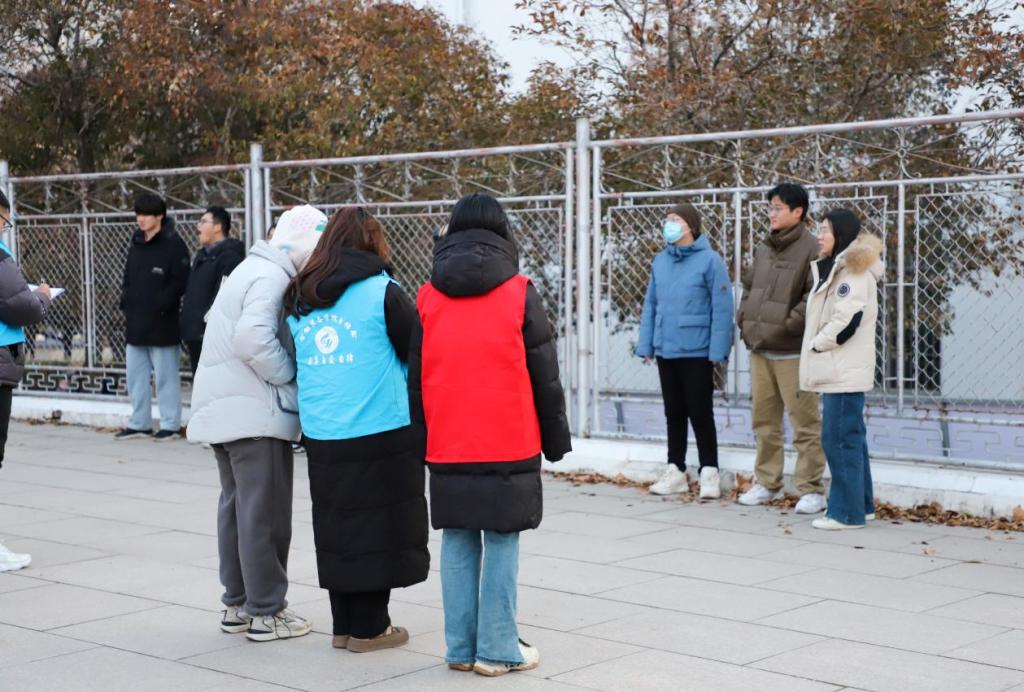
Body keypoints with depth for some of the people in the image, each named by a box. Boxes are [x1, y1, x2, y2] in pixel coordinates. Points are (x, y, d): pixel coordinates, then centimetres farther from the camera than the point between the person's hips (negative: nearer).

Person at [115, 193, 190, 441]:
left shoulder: (173, 244, -9)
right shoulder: (136, 244, 13)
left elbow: (180, 282, -15)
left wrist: (160, 306, -17)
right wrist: (126, 301, 6)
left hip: (162, 324, -8)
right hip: (135, 322, 8)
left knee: (166, 375, 0)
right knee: (135, 375, 11)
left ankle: (170, 424, 8)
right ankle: (139, 423, 20)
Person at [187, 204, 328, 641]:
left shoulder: (251, 270, 19)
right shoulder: (271, 278, -14)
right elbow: (253, 338, -27)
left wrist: (282, 379, 9)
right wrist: (290, 379, -15)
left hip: (223, 409, 10)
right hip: (256, 413, -10)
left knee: (237, 506, 15)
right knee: (265, 513, -3)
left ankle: (238, 604, 23)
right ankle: (266, 612, 3)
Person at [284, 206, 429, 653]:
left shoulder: (299, 301, 10)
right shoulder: (382, 293, -7)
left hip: (320, 435, 6)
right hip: (381, 432, -6)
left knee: (337, 527, 13)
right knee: (377, 527, 3)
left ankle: (344, 625, 20)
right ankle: (369, 628, 8)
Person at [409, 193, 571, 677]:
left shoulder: (428, 297, 6)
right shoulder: (519, 293, -4)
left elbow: (417, 376, 10)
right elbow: (544, 374, -1)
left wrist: (421, 437, 17)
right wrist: (554, 439, 7)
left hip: (447, 446, 3)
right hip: (509, 444, -3)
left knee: (458, 543, 9)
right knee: (502, 544, 1)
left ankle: (461, 647, 13)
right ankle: (497, 649, 4)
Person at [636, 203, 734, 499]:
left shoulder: (709, 260, -9)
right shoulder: (660, 261, 8)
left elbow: (722, 308, -12)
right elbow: (650, 305, 11)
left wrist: (718, 350, -16)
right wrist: (645, 345, 6)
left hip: (696, 351, -5)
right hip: (665, 351, 6)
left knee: (700, 413, 2)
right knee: (674, 413, 14)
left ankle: (709, 473, 12)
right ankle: (675, 470, 24)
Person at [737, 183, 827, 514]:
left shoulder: (811, 249, -10)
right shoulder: (763, 248, 14)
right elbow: (749, 288, 22)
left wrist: (786, 327, -16)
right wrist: (746, 323, 9)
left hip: (792, 351, -8)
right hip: (759, 350, 8)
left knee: (804, 422, -2)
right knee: (764, 419, 13)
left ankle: (811, 489, 3)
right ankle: (767, 483, 24)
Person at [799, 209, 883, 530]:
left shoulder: (854, 272, -14)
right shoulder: (833, 269, 18)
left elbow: (846, 322, -22)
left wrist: (817, 344, -11)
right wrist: (817, 345, 8)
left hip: (844, 371, -10)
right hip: (837, 370, 10)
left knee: (840, 438, -8)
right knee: (851, 437, 15)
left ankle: (847, 512, -4)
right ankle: (861, 503, 23)